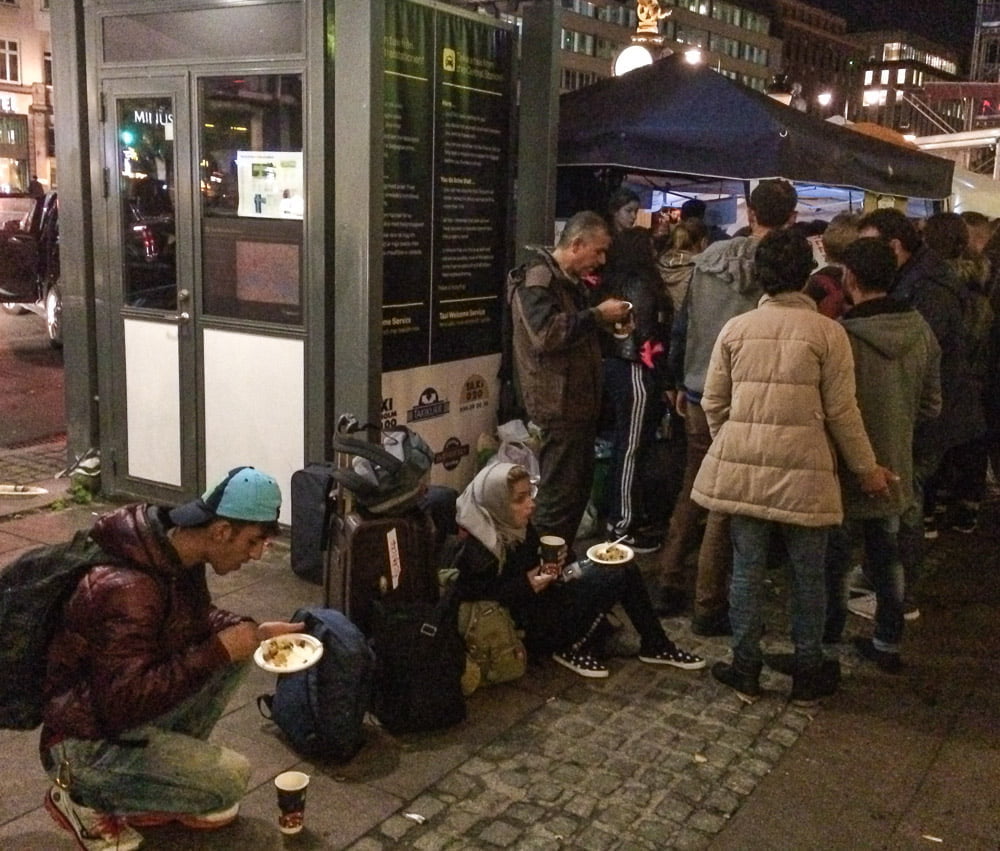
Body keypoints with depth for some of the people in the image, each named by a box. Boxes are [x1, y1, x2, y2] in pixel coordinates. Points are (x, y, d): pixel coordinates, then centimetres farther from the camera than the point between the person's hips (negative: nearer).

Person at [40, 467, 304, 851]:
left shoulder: (175, 552, -5)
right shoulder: (127, 589, -32)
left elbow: (197, 620, 14)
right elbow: (126, 702, -33)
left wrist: (255, 631, -3)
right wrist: (216, 653, -27)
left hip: (120, 702, 9)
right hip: (86, 744, -9)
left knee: (238, 651, -2)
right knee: (229, 779, -20)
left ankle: (170, 769, 7)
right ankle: (86, 797, -1)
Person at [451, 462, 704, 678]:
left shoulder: (514, 525, 0)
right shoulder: (477, 547, -26)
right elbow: (472, 595, -25)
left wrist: (549, 566, -6)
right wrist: (528, 585, -26)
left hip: (538, 599, 9)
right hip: (526, 627, -9)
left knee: (624, 568, 0)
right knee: (614, 577, -15)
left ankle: (655, 646, 10)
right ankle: (571, 649, -2)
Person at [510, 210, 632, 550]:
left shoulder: (572, 281, 20)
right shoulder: (538, 279, -12)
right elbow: (546, 333, -26)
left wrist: (607, 325, 13)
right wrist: (598, 315, -20)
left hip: (579, 403, 10)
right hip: (559, 405, -10)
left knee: (579, 487, 14)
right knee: (561, 494, -7)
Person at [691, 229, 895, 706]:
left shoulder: (735, 329, 2)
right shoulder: (828, 332, -5)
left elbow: (713, 402, 5)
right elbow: (841, 412, -4)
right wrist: (867, 469, 8)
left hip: (742, 469, 2)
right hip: (802, 471, -2)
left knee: (747, 571, 11)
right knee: (808, 576, 12)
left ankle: (745, 670, 21)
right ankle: (807, 675, 25)